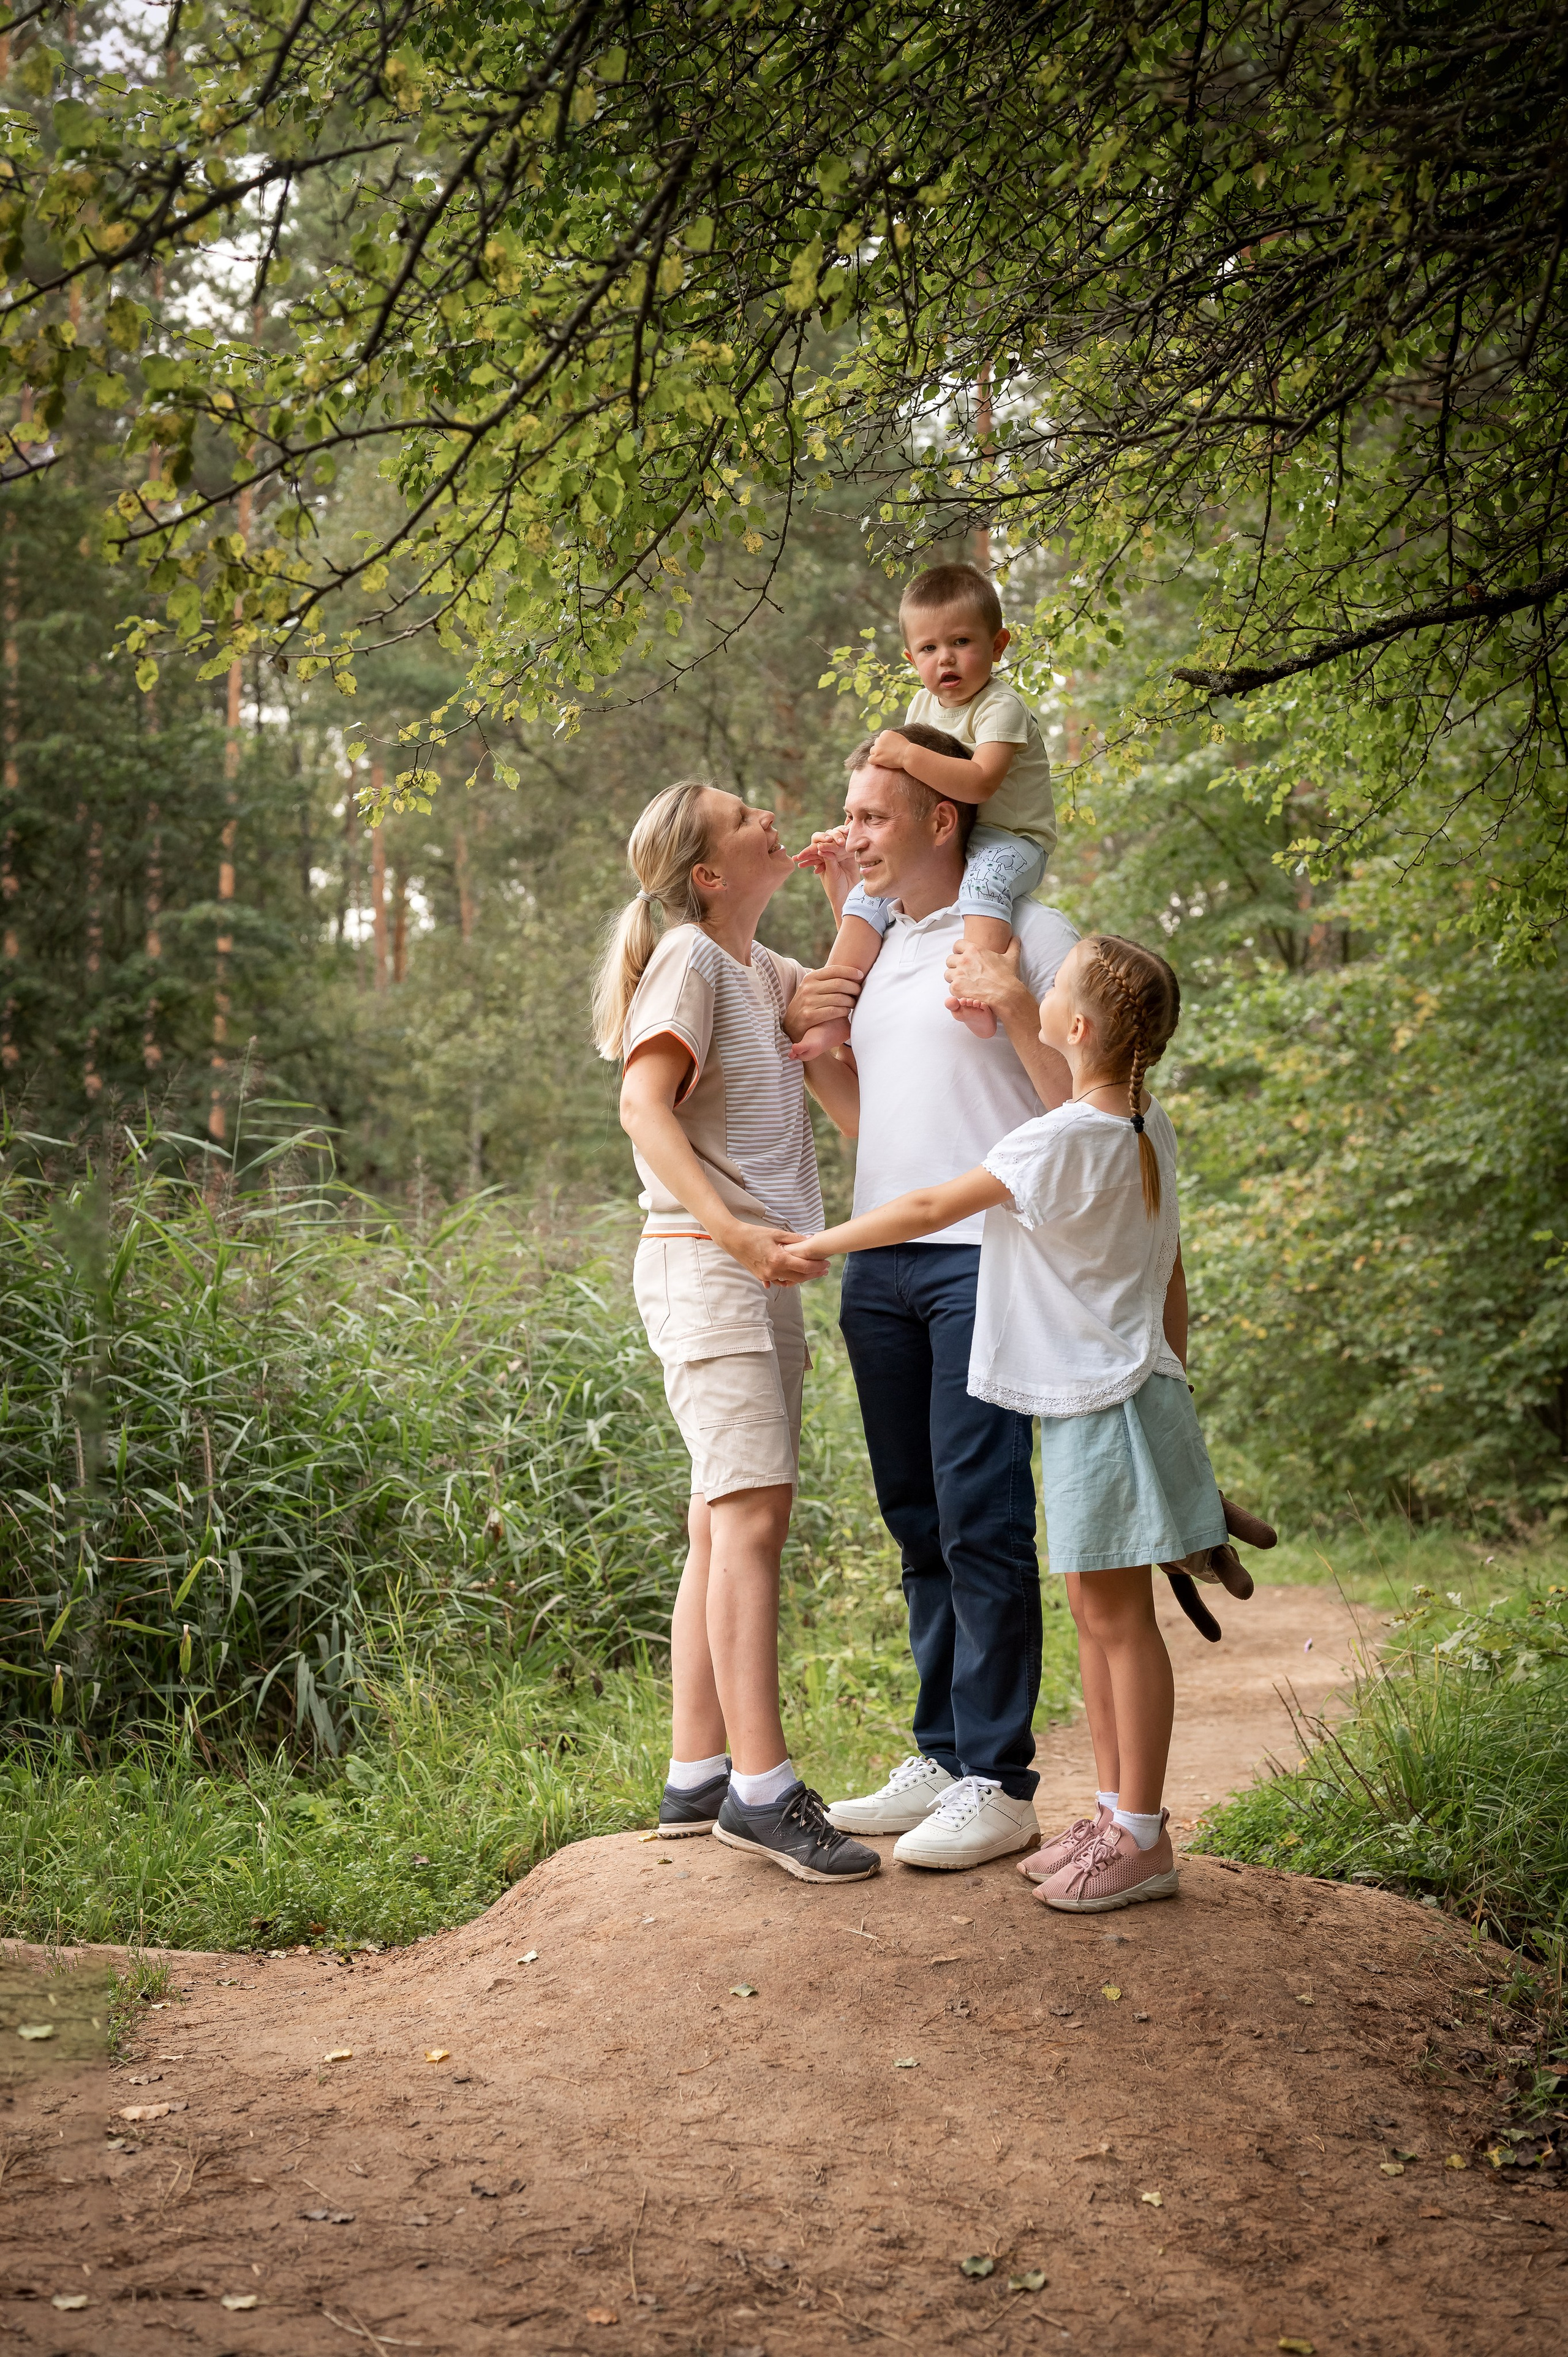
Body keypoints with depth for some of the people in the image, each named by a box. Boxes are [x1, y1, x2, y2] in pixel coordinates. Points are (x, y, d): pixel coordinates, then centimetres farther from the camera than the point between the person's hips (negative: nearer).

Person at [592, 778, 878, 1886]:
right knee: (752, 1511, -15)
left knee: (726, 1523, 9)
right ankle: (761, 1788, -15)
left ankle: (699, 1780, 14)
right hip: (705, 1264, -9)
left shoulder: (771, 971, 18)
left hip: (762, 1272, 9)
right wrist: (732, 1231, -29)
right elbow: (644, 1104, -17)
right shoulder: (690, 958, -7)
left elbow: (856, 1088, 14)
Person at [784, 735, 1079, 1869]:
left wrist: (1014, 1010, -19)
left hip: (987, 1257, -7)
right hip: (878, 1263, 7)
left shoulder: (1029, 933, -2)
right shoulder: (872, 945, 19)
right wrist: (801, 1029, 12)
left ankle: (1000, 1783, -2)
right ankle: (941, 1760, 18)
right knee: (919, 1521, 10)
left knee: (981, 1521, -8)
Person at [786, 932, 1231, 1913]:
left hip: (1103, 1407, -9)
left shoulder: (1059, 1141, -19)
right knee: (1098, 1613, 14)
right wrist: (1171, 1380, 23)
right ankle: (1117, 1814, 21)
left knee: (1119, 1617, -3)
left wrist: (817, 1245, -2)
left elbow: (928, 1210, -14)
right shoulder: (1153, 1130, 7)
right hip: (1131, 1387, 9)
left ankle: (1142, 1839, 4)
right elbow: (1172, 1278, 14)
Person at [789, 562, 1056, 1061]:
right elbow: (911, 777, 25)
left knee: (983, 882, -41)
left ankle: (979, 996, -59)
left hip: (1010, 838, -8)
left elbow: (980, 782, -32)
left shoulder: (1001, 707, -17)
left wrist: (908, 755, -34)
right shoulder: (923, 705, 9)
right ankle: (835, 1014, -4)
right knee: (866, 896, -3)